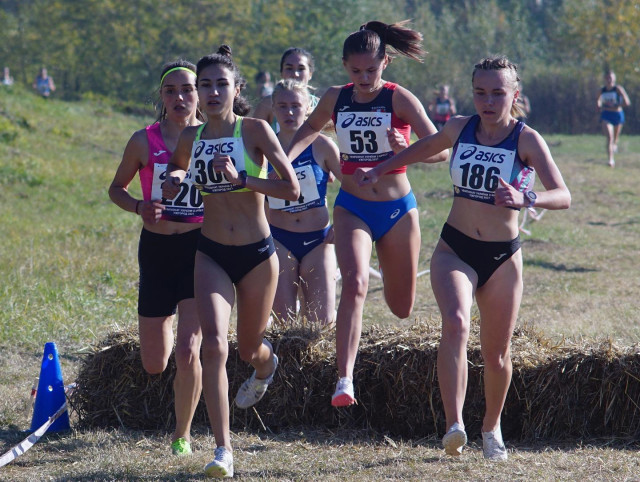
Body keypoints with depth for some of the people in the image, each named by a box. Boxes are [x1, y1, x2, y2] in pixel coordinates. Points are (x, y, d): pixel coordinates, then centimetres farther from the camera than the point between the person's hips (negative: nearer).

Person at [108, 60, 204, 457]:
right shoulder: (144, 141, -1)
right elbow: (117, 188, 12)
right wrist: (140, 207, -9)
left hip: (200, 248, -2)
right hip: (157, 249, 2)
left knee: (188, 351, -16)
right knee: (154, 365, 8)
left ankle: (183, 434, 6)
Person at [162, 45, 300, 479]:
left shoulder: (255, 130, -11)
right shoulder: (191, 138, 1)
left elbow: (292, 189, -16)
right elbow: (179, 165, 26)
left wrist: (240, 178, -25)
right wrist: (174, 179, 2)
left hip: (257, 255, -2)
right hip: (212, 255, 2)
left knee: (249, 349, 16)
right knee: (214, 345, -18)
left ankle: (266, 364, 58)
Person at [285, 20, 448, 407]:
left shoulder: (400, 100, -11)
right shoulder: (335, 99, -1)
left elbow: (441, 150, -16)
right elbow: (312, 128, 23)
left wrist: (406, 150, -35)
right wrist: (283, 160, 7)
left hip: (398, 209, -1)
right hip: (352, 208, 1)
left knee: (401, 308, 13)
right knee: (355, 284, -25)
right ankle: (345, 380, -31)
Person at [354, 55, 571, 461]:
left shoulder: (527, 140, -12)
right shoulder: (460, 129, -2)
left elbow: (563, 196, -25)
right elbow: (426, 147, 22)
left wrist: (526, 198, -43)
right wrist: (380, 170, 21)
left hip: (503, 258, -1)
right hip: (454, 250, 1)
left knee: (496, 355, 10)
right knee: (456, 324, -28)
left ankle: (492, 427, 37)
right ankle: (455, 426, -34)